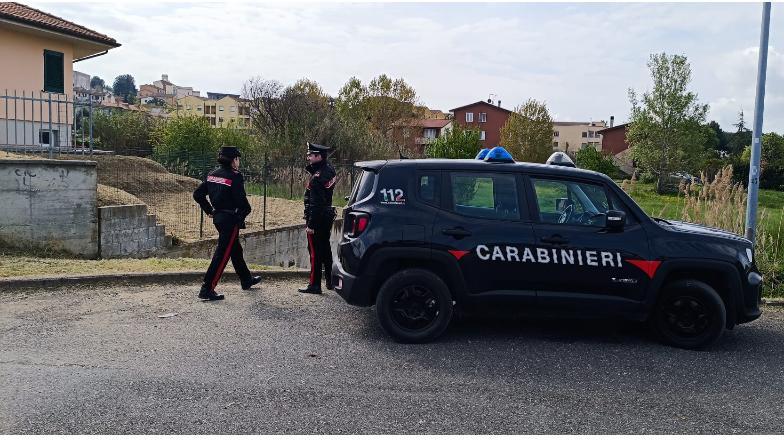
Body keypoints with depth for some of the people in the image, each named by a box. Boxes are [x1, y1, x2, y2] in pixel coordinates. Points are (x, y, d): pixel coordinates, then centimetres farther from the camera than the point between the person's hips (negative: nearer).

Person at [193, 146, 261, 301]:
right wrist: (246, 211, -1)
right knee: (223, 253, -5)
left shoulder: (212, 174, 7)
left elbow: (197, 194, 9)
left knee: (235, 249, 22)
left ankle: (247, 280, 38)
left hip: (218, 217, 9)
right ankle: (207, 289, -5)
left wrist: (209, 210, 15)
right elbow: (241, 200, -21)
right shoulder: (235, 176, -15)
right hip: (231, 219, -9)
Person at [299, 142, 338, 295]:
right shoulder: (329, 168, 5)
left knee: (315, 252, -3)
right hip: (328, 216, 9)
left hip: (317, 218, -9)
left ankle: (314, 285, 2)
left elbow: (316, 204, -23)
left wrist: (310, 225, -22)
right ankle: (331, 281, 28)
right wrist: (311, 167, 4)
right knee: (325, 249, 19)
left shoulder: (317, 178, -21)